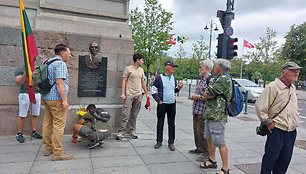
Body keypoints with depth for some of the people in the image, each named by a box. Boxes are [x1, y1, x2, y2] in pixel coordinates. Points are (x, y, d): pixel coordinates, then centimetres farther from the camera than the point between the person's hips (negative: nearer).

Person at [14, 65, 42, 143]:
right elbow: (18, 83, -8)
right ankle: (19, 134, 10)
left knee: (35, 114, 7)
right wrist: (25, 74, -21)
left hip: (37, 93, 4)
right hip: (25, 94, -4)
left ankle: (34, 132, 17)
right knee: (22, 115, 0)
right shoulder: (20, 69, 1)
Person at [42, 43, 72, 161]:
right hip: (56, 98, -10)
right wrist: (64, 100, -21)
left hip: (46, 97, 10)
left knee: (47, 123, 13)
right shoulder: (60, 64, -12)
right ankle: (57, 153, -2)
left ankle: (47, 148, 23)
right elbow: (59, 82, -22)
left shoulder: (48, 62, 18)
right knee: (59, 125, -6)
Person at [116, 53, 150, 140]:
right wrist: (122, 93, -13)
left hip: (138, 95, 6)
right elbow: (124, 81, -5)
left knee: (134, 115, 10)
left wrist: (147, 93, 16)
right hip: (129, 95, -5)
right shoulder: (128, 68, -3)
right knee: (126, 114, -6)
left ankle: (132, 131, 19)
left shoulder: (141, 70, 14)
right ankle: (121, 132, 0)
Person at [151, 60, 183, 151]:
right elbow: (153, 91, -4)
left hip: (172, 104, 4)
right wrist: (159, 101, -10)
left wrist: (179, 87, -2)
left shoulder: (174, 78, 9)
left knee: (171, 124, 8)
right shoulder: (159, 77, -5)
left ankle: (171, 143, 18)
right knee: (160, 123, 7)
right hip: (162, 104, -4)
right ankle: (159, 141, 21)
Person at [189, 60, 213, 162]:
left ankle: (207, 153, 9)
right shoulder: (202, 79, 14)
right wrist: (193, 96, 9)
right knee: (196, 130, 18)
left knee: (202, 131, -4)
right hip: (196, 109, 10)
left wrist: (198, 97, -18)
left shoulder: (210, 80, -16)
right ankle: (199, 148, 34)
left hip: (203, 111, -10)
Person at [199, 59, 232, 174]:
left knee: (220, 143, -4)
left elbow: (207, 95, -18)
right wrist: (207, 95, -3)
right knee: (209, 138, 19)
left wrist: (205, 96, 1)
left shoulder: (224, 79, -15)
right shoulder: (219, 79, 18)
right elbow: (207, 94, 16)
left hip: (217, 116, -10)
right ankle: (212, 161, 35)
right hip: (210, 114, 10)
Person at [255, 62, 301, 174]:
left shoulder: (293, 88, 10)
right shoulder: (273, 87, -15)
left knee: (285, 159, 16)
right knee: (270, 158, 2)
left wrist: (296, 120, 15)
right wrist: (268, 122, -14)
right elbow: (260, 106, -17)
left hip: (292, 131, 7)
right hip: (276, 130, -7)